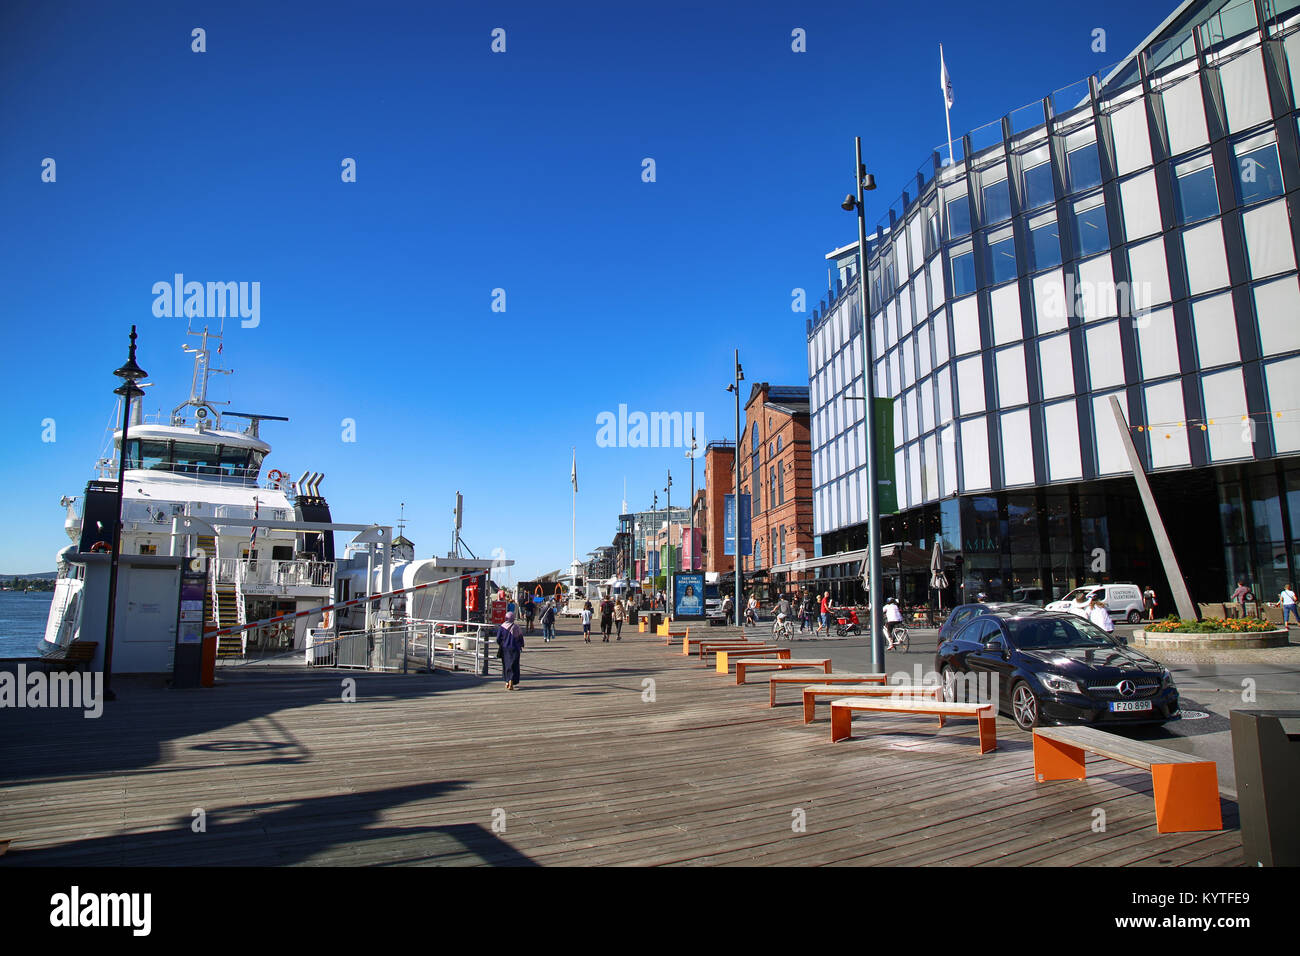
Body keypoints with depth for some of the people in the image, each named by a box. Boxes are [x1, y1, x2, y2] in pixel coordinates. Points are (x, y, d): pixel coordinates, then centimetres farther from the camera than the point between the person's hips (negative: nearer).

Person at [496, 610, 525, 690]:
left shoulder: (502, 627, -6)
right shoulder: (516, 627, -9)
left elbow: (498, 639, -6)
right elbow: (520, 638, -3)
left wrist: (501, 645, 14)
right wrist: (521, 645, 14)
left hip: (504, 649, 2)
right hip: (514, 649, -2)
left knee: (506, 665, 17)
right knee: (513, 666, 2)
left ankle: (507, 682, 24)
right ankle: (511, 682, -13)